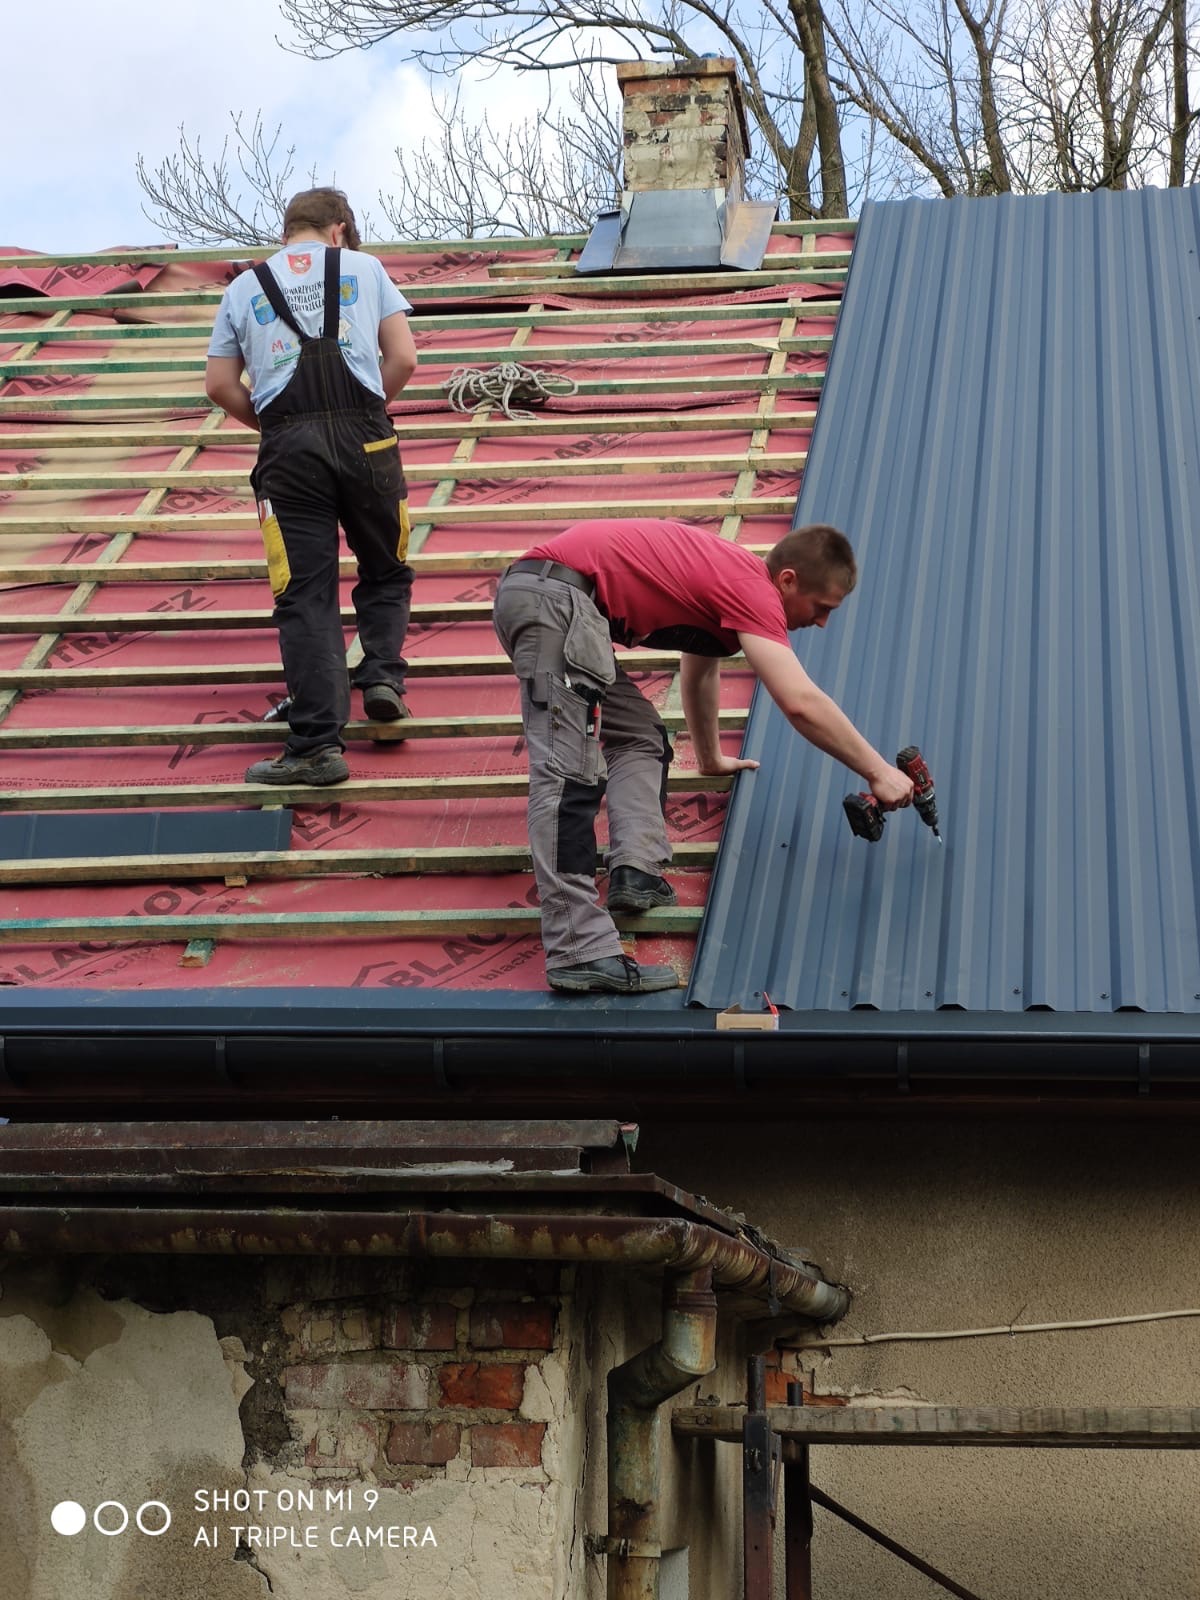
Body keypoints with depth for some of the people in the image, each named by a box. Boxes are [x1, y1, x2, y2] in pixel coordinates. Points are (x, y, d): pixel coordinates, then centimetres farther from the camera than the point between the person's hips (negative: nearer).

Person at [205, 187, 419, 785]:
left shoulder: (244, 288, 19)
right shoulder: (364, 268, 17)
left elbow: (219, 386, 13)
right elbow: (403, 359, 9)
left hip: (288, 444, 0)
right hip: (364, 437, 0)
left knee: (306, 596, -2)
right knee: (385, 573, 20)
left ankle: (317, 745, -9)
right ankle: (382, 673, -1)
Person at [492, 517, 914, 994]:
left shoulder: (729, 575, 22)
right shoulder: (754, 590, -8)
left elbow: (699, 672, 40)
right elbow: (800, 702, -20)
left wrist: (711, 758, 53)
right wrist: (878, 772, -11)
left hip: (531, 592, 11)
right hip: (556, 596, -11)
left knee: (640, 739, 19)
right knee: (570, 775, -18)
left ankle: (636, 872, 1)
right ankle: (580, 953, -25)